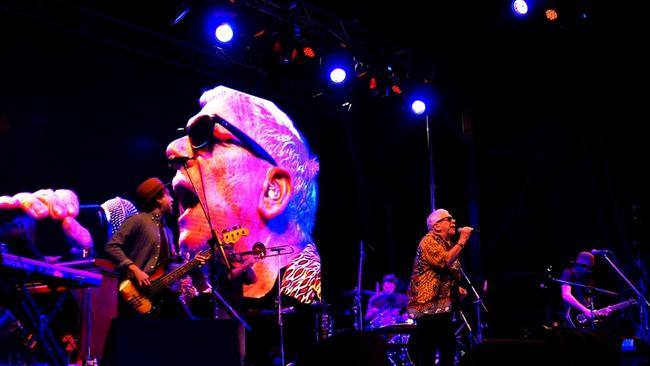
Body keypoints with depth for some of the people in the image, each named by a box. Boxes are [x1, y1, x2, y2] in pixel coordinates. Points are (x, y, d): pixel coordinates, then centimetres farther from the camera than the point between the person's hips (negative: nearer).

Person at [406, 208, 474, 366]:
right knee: (428, 350, -9)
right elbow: (445, 262, -25)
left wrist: (457, 288, 13)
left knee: (449, 347, 12)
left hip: (443, 305, 10)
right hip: (429, 304, -10)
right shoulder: (429, 241, -9)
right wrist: (462, 241, -18)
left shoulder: (447, 244, 20)